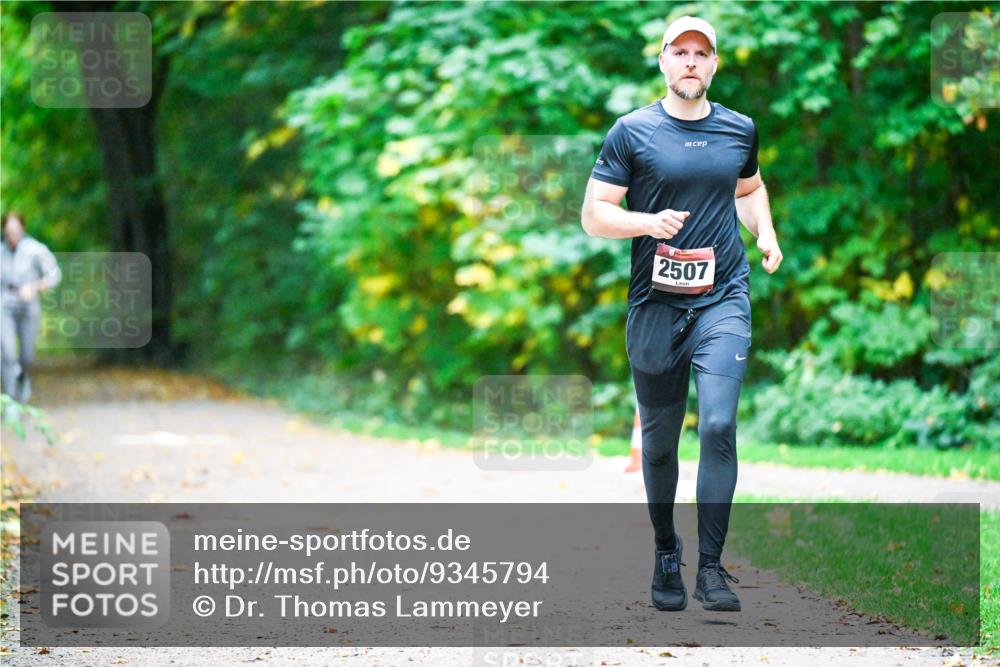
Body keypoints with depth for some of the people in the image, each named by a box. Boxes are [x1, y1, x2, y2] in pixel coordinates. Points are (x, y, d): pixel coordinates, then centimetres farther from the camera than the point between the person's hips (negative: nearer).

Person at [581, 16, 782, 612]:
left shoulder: (740, 129, 9)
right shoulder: (633, 132, -1)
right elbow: (594, 215, -1)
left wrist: (767, 235, 10)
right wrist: (649, 222, -19)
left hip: (723, 299, 1)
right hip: (655, 302, -1)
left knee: (719, 425, -15)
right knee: (659, 441, 8)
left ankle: (711, 567, -10)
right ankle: (666, 557, 27)